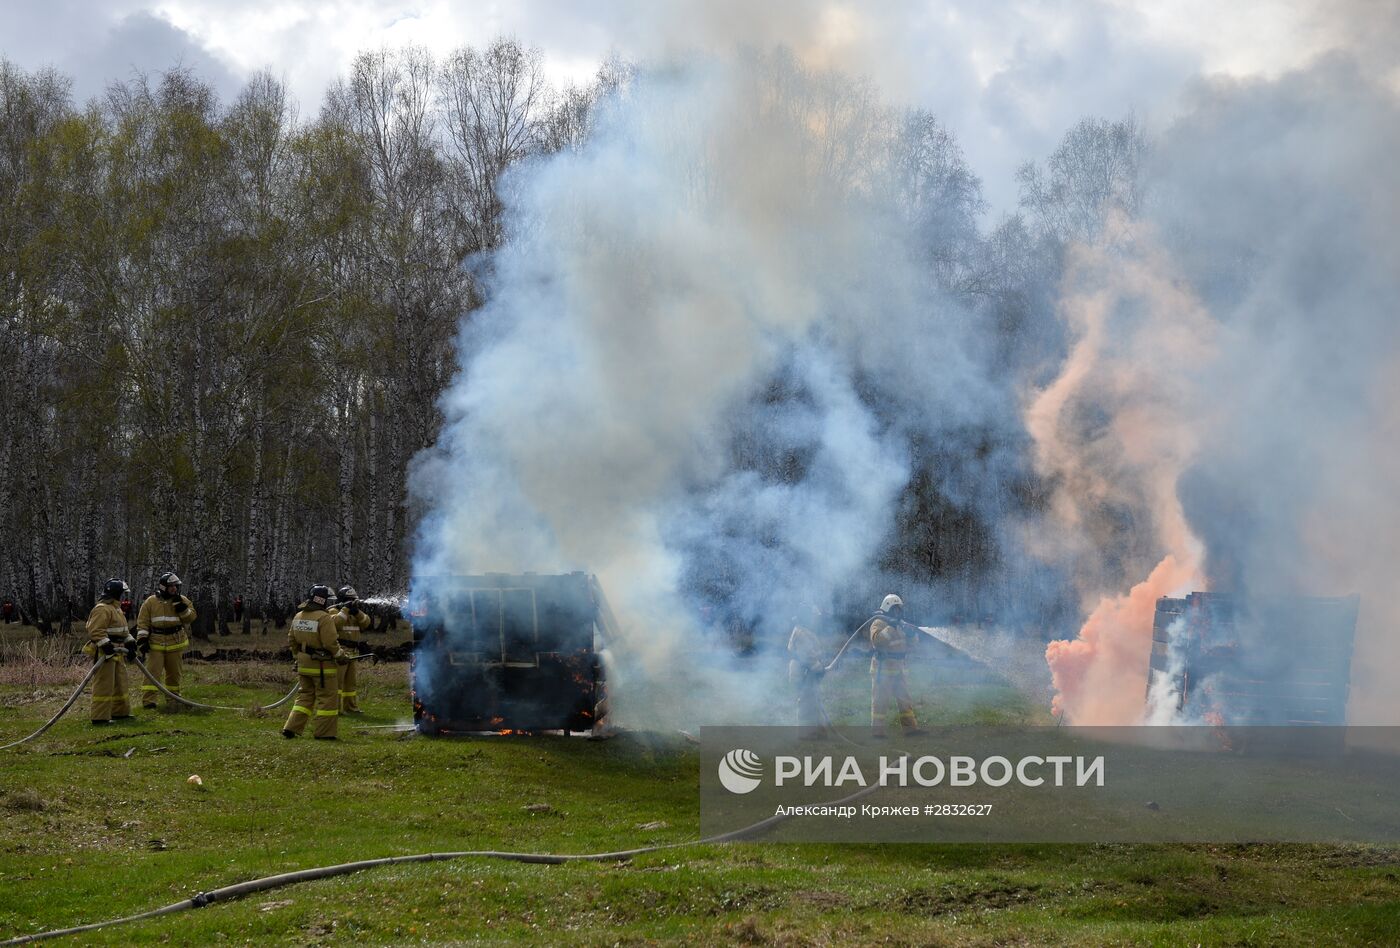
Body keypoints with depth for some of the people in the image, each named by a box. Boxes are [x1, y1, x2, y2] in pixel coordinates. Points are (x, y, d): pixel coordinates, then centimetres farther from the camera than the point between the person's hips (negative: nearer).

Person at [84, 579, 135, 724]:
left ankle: (120, 712, 29)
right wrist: (106, 645, -29)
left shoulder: (116, 609, 20)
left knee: (120, 683, 18)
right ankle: (100, 717, -9)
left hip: (116, 653, 11)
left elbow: (122, 630, 30)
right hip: (104, 653, -11)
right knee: (104, 685, -10)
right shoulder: (102, 609, -16)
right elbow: (95, 631, -25)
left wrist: (129, 641, 21)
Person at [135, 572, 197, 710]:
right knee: (152, 672, -10)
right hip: (155, 645, -2)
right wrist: (142, 640, -7)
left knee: (174, 673, 10)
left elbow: (191, 617, -6)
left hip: (175, 645, 2)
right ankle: (148, 700, -12)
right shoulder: (150, 602, -1)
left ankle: (172, 700, 22)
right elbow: (142, 623, 1)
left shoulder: (182, 601, 4)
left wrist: (180, 605, -16)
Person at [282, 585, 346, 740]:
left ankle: (291, 728, 12)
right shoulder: (324, 618, -17)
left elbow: (291, 640, 14)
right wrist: (341, 655, -4)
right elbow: (330, 643, -20)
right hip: (322, 664, -8)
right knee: (327, 698, 2)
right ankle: (324, 732, 4)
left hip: (303, 663, 8)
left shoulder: (298, 616, 7)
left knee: (305, 695, 18)